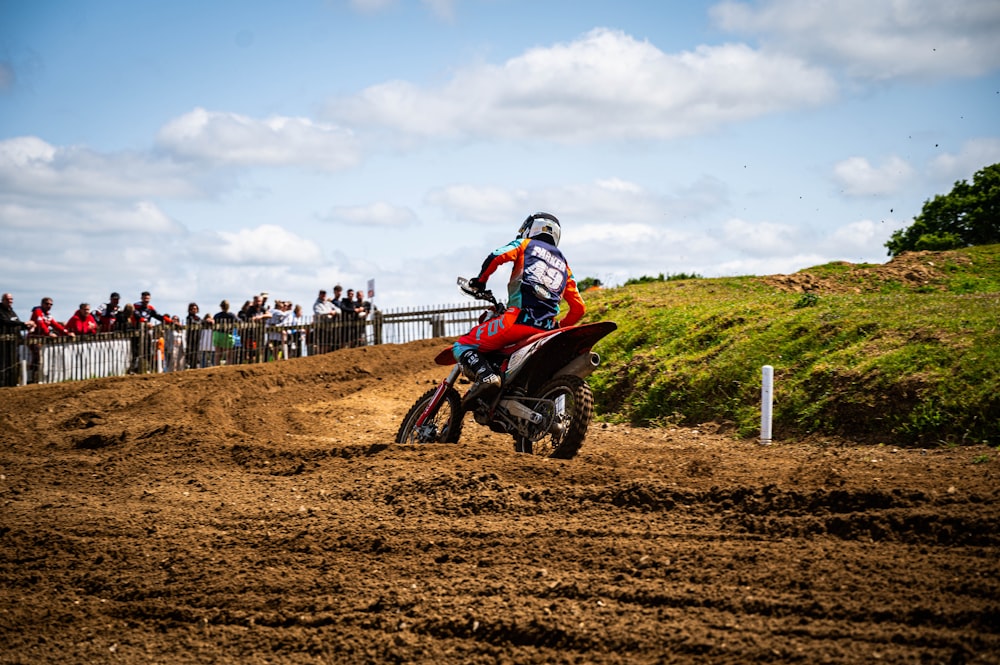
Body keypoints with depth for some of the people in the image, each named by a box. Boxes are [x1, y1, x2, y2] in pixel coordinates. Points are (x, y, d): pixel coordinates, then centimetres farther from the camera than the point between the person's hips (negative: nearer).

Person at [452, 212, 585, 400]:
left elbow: (497, 257, -5)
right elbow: (579, 308, 23)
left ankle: (485, 375, -27)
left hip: (518, 318, -6)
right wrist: (559, 328, 34)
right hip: (546, 330, 6)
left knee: (462, 346, 1)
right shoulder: (563, 264, 29)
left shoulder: (525, 244, 16)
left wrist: (480, 281, 11)